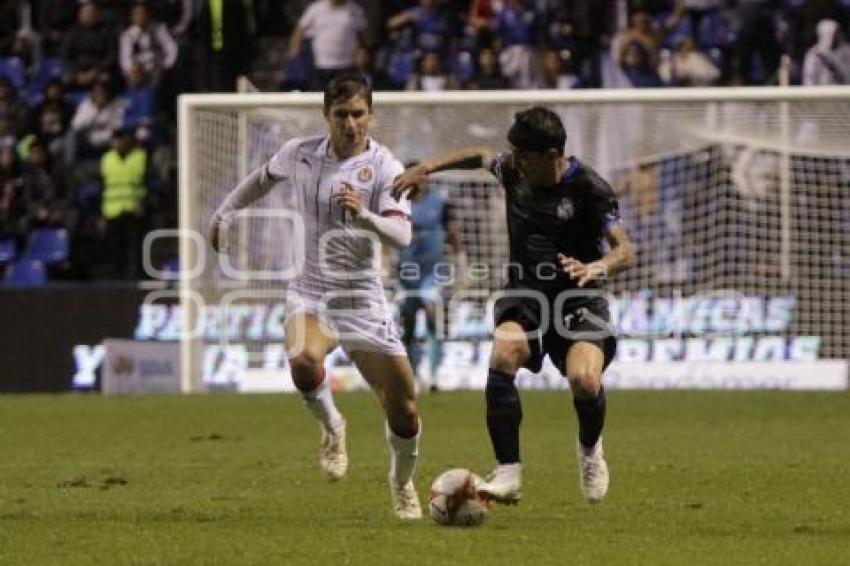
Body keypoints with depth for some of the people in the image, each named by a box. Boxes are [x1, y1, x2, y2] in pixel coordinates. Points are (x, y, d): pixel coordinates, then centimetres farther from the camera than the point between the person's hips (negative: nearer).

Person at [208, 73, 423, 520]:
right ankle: (331, 427, -3)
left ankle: (402, 484, 33)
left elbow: (402, 236, -24)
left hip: (363, 298, 0)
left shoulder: (384, 167, -10)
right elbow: (263, 179, 23)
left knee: (404, 412, 1)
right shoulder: (300, 154, -1)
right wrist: (224, 212, 29)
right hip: (310, 292, 0)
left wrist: (363, 215, -41)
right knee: (302, 359, -35)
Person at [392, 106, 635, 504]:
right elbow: (479, 156, 24)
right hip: (524, 293, 3)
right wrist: (427, 167, 13)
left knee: (584, 379, -29)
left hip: (577, 298, -3)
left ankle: (590, 449, 8)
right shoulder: (513, 171, 1)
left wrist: (598, 267, -42)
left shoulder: (589, 189, -14)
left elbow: (625, 250, -20)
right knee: (503, 356, -30)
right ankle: (508, 474, -25)